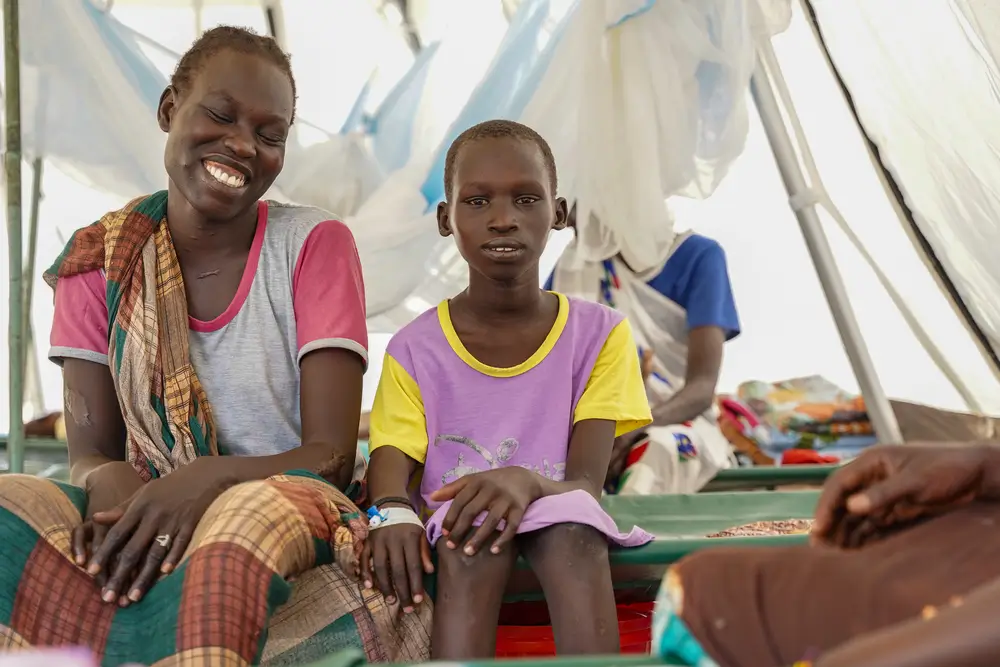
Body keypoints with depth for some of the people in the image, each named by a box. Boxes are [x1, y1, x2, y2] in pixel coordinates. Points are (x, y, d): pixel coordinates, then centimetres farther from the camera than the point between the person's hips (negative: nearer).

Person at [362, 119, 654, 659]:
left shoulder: (599, 334, 0)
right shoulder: (414, 350, 2)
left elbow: (585, 484, -10)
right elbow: (389, 475, -7)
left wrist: (526, 482, -34)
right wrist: (393, 514, -33)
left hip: (564, 529, 0)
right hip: (455, 536, 1)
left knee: (571, 527, -34)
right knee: (474, 535, -34)